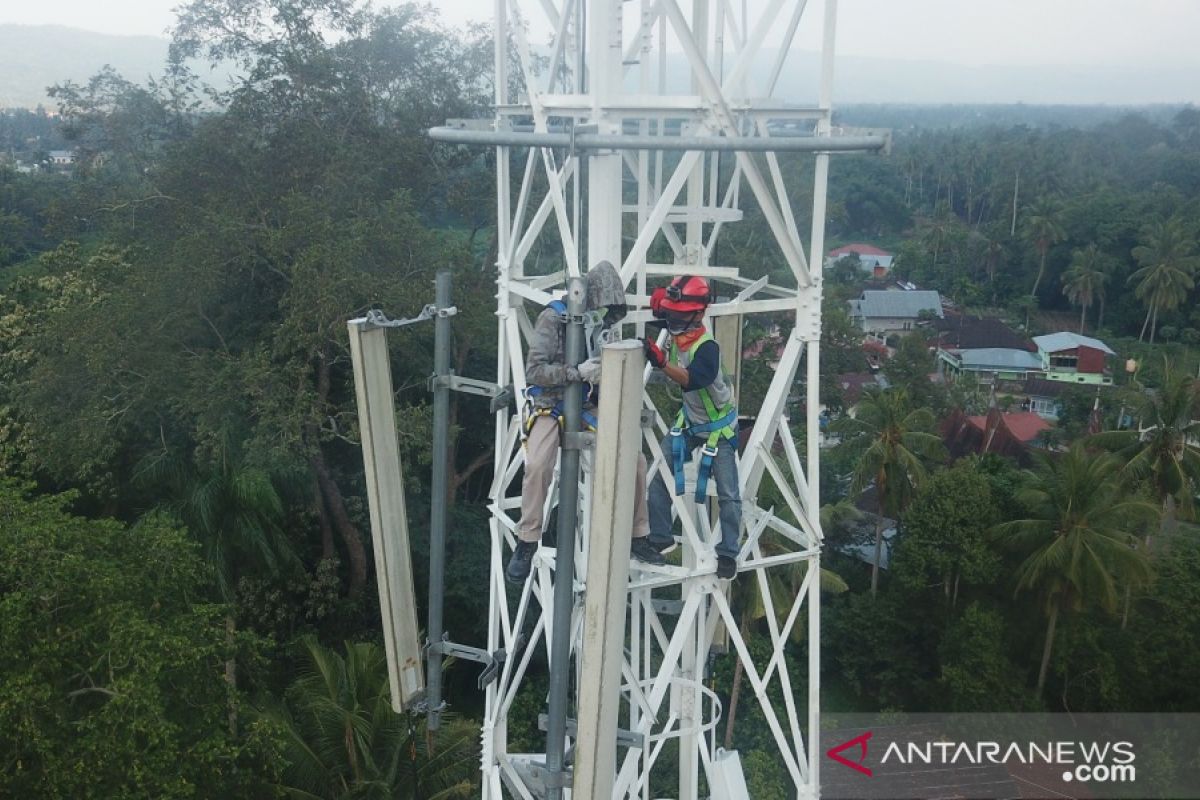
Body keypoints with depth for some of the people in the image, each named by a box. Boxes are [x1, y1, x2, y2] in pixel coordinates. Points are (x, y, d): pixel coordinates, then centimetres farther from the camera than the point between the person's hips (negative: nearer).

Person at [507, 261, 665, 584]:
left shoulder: (599, 323, 0)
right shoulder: (552, 319, -15)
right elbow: (534, 371, -20)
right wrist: (578, 372, -28)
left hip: (587, 406, 5)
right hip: (551, 406, -5)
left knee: (634, 459, -3)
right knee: (538, 466, -30)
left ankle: (637, 537, 16)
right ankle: (525, 547, -13)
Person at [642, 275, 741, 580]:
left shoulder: (706, 346, -31)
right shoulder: (675, 332, -10)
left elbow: (692, 380, -50)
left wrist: (662, 362, -61)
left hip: (719, 426, -7)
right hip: (689, 420, 7)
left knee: (727, 493, -1)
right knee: (659, 477, 1)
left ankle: (728, 553, 11)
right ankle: (660, 539, 13)